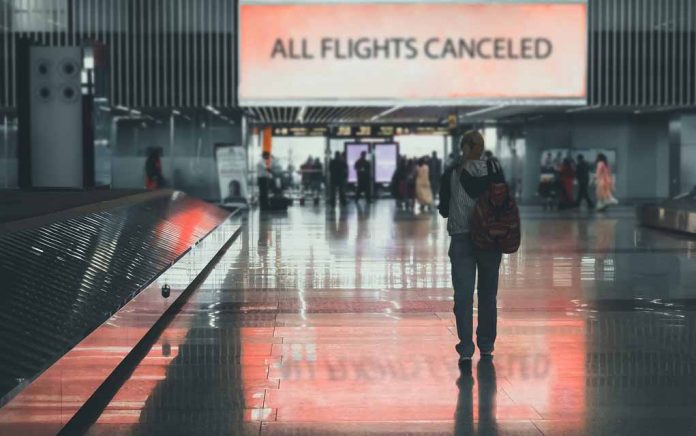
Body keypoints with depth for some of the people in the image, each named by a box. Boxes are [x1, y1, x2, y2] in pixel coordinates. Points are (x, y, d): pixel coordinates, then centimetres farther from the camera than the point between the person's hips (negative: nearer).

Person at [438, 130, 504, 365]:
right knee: (488, 294, 15)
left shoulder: (452, 175, -4)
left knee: (463, 296, -1)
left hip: (461, 240, -1)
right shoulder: (495, 170, -4)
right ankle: (486, 346, 22)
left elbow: (443, 210, 2)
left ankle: (466, 350, -11)